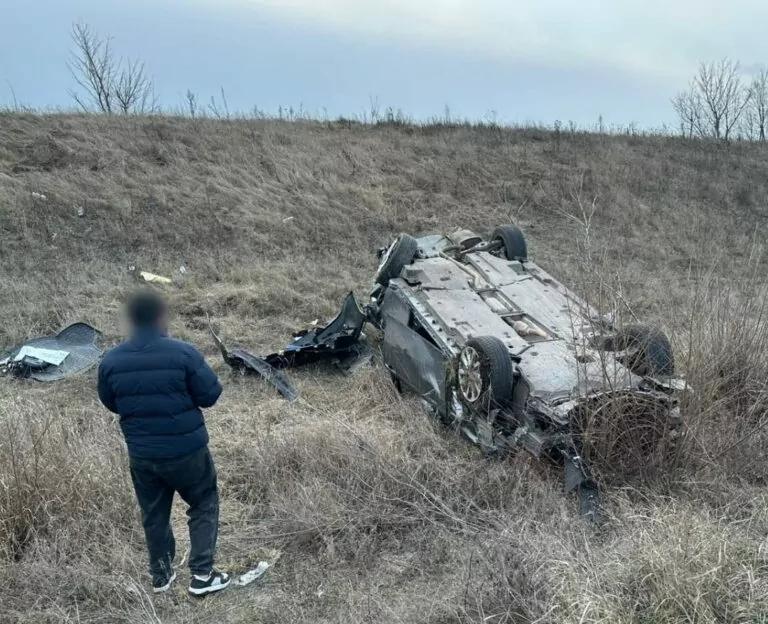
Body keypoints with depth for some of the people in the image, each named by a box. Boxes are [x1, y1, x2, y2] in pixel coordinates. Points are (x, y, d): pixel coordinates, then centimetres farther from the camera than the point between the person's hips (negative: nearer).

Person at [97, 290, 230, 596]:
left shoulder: (111, 361, -6)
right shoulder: (184, 353, -19)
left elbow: (110, 403, 8)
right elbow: (210, 395, -12)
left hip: (141, 454, 4)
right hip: (186, 450, -4)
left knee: (153, 514, 21)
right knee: (204, 505, 17)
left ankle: (161, 576, 35)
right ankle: (202, 574, 16)